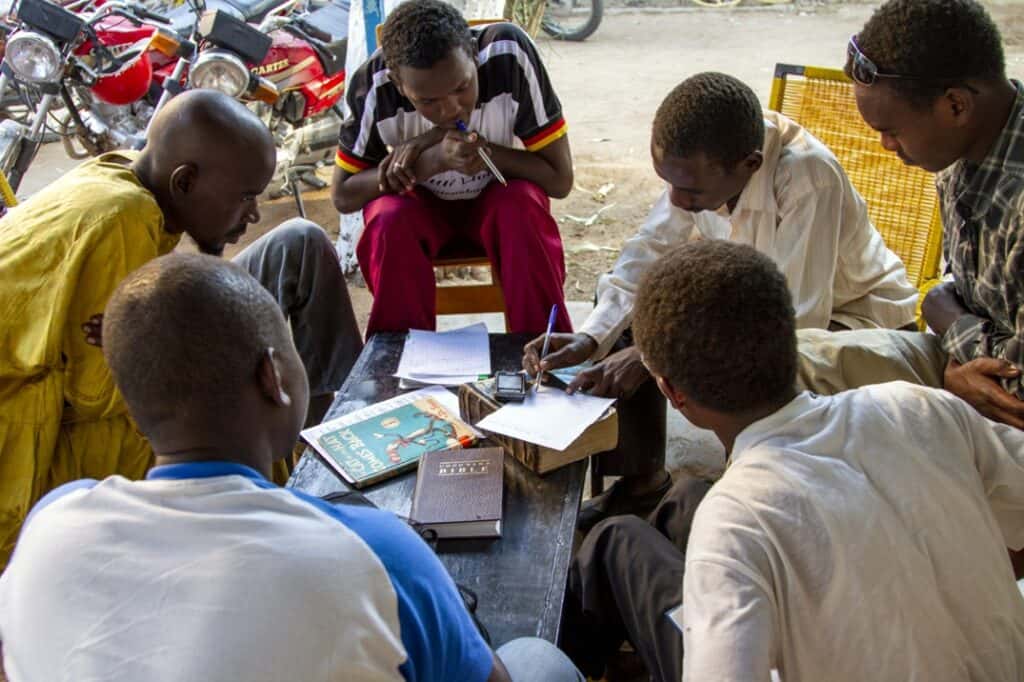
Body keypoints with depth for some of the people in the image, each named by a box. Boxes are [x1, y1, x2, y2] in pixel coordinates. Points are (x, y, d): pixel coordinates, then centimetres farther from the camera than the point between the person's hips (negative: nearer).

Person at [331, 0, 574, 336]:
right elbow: (343, 196, -16)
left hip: (497, 197, 0)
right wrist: (434, 160, -31)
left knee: (523, 207, -31)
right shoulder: (373, 85, -27)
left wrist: (487, 152, -35)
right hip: (420, 203, 0)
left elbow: (560, 179, -21)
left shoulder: (510, 56, -28)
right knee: (390, 220, -31)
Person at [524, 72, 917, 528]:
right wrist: (589, 338, -25)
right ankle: (643, 479, 11)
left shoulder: (809, 178, -37)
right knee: (626, 320, -7)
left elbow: (797, 319, -36)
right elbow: (650, 251, -9)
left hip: (854, 314, -6)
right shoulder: (699, 159, -18)